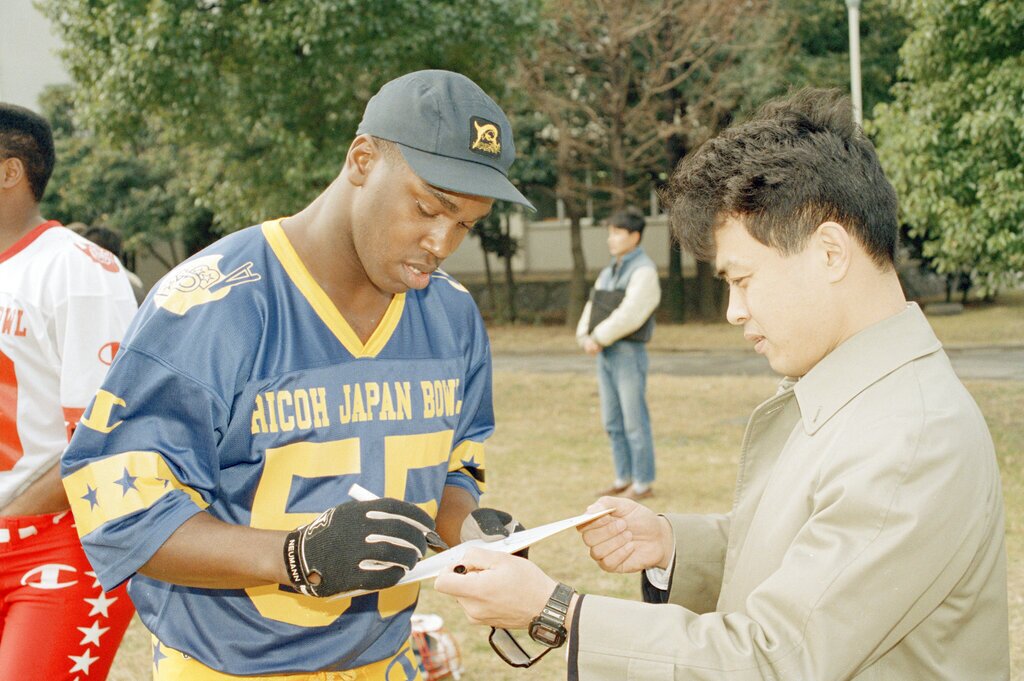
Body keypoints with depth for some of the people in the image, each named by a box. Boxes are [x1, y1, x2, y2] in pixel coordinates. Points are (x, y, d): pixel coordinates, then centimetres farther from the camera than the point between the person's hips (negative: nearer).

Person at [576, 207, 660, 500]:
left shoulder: (644, 271, -11)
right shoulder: (609, 272, 16)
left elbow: (629, 315, -21)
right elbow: (592, 310, 12)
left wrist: (599, 338, -15)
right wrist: (585, 336, -7)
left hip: (629, 354, -8)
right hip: (605, 355, 8)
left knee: (635, 421, -3)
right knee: (613, 421, 11)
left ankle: (643, 484, 3)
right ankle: (624, 479, 19)